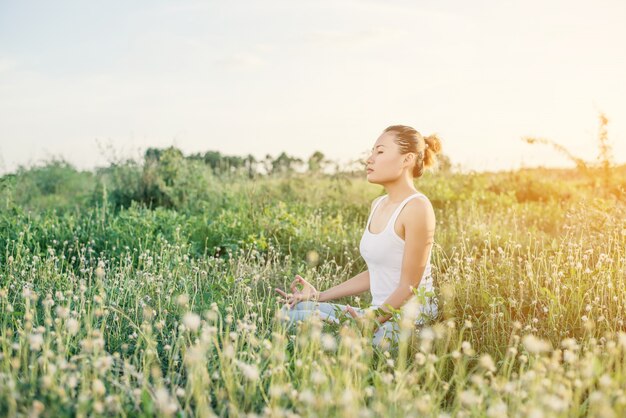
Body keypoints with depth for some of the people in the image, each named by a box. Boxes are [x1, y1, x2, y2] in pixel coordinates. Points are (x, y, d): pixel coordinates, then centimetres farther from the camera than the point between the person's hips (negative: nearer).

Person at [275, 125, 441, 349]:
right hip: (382, 313, 8)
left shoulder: (417, 207, -15)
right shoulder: (378, 204, 12)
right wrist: (320, 296, 13)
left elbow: (409, 285, -15)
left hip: (408, 320, -8)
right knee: (292, 310, -3)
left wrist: (373, 320, -22)